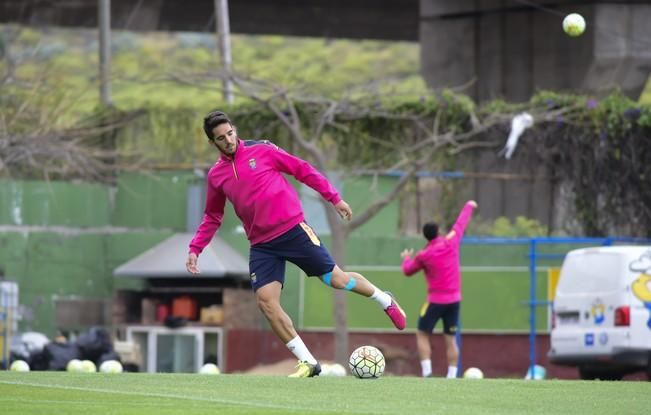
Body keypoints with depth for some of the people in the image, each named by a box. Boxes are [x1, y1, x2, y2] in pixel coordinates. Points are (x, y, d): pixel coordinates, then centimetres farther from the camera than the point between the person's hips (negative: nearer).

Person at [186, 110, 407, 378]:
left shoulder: (261, 150, -3)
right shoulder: (216, 176, 6)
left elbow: (303, 170, 3)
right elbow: (212, 218, 18)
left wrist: (334, 198, 1)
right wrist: (195, 249, 7)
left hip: (293, 230, -3)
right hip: (262, 245, 3)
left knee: (336, 280, -3)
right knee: (266, 301, -13)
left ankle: (385, 300, 28)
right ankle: (308, 363, -4)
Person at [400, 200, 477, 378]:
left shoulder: (423, 255, -8)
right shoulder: (451, 242, -1)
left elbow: (408, 271, 9)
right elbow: (461, 223, 16)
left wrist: (407, 258, 31)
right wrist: (469, 206, 33)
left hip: (436, 300, -4)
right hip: (454, 299, 4)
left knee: (422, 335, 4)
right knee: (450, 338, 6)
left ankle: (426, 371, -11)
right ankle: (452, 376, -1)